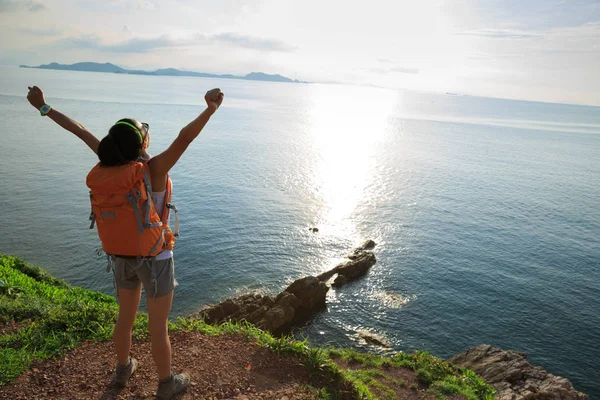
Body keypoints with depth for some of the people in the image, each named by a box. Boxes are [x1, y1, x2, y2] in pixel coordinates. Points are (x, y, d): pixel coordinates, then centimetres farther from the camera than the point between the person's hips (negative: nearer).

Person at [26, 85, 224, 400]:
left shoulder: (113, 162, -9)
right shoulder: (155, 167, -25)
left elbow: (81, 131, 1)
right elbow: (185, 137, -40)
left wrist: (44, 107, 10)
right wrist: (211, 109, -50)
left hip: (122, 255, 6)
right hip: (154, 258, -5)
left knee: (125, 316, 26)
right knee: (159, 326, 11)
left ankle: (123, 369, 47)